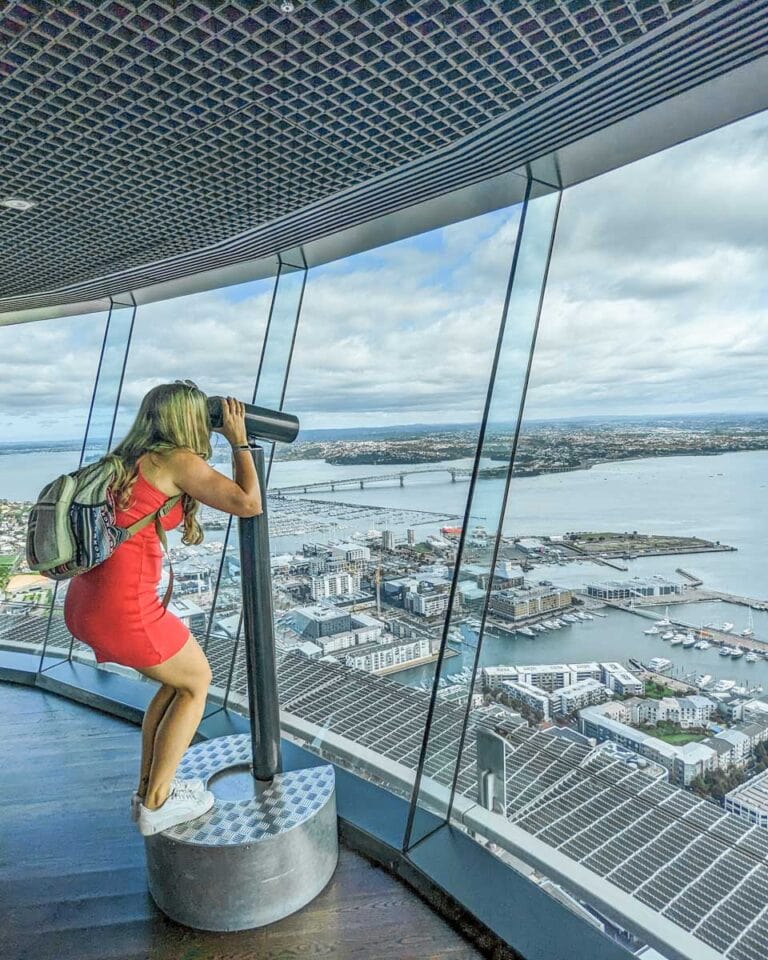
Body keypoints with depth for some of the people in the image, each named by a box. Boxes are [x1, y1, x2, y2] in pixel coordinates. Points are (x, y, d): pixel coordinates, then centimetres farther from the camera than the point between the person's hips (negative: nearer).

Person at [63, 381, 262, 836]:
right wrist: (239, 439, 1)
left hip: (86, 604, 9)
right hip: (123, 609, -9)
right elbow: (249, 504, -11)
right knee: (197, 681, 16)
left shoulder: (132, 458, 16)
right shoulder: (177, 459, -8)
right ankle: (157, 805, 24)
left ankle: (148, 790, 35)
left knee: (180, 678, 25)